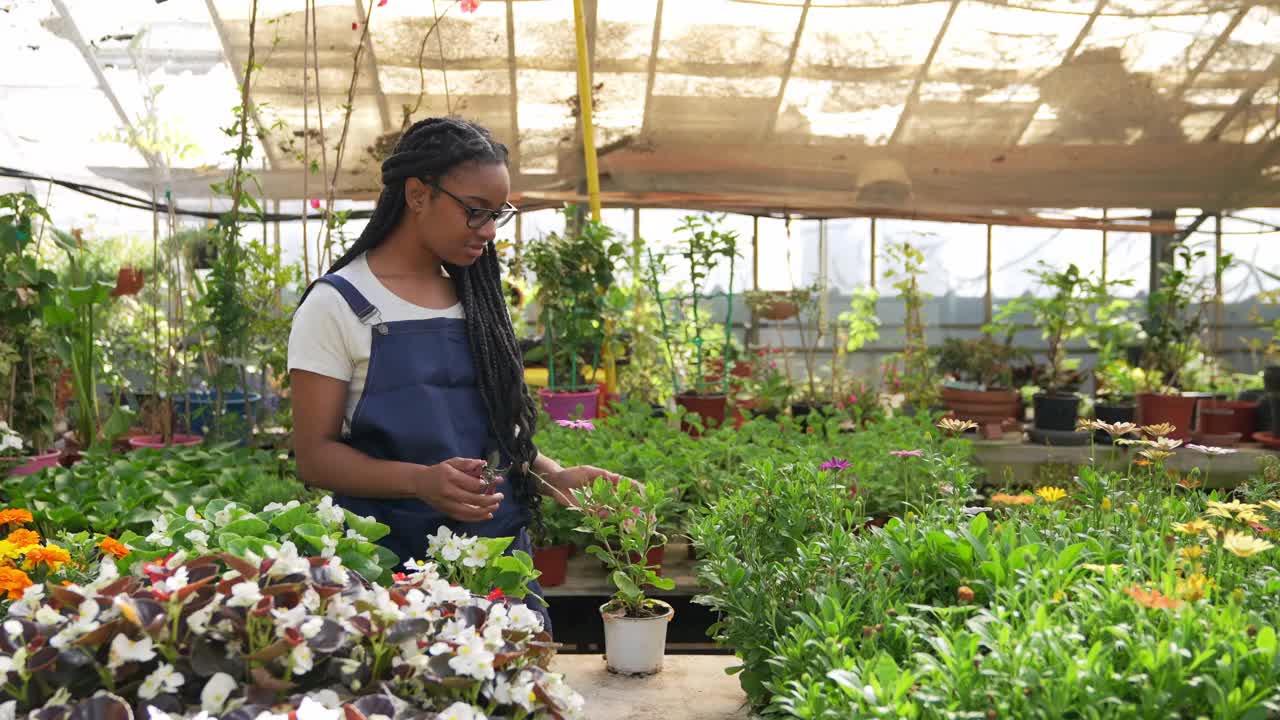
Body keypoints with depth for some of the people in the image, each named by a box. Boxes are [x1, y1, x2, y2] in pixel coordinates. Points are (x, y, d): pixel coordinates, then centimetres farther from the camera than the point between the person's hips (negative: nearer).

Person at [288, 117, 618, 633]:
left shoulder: (477, 299, 10)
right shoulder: (339, 304, -6)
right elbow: (315, 455, -10)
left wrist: (556, 476, -3)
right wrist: (420, 480, -26)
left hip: (500, 550, 5)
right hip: (390, 555, -4)